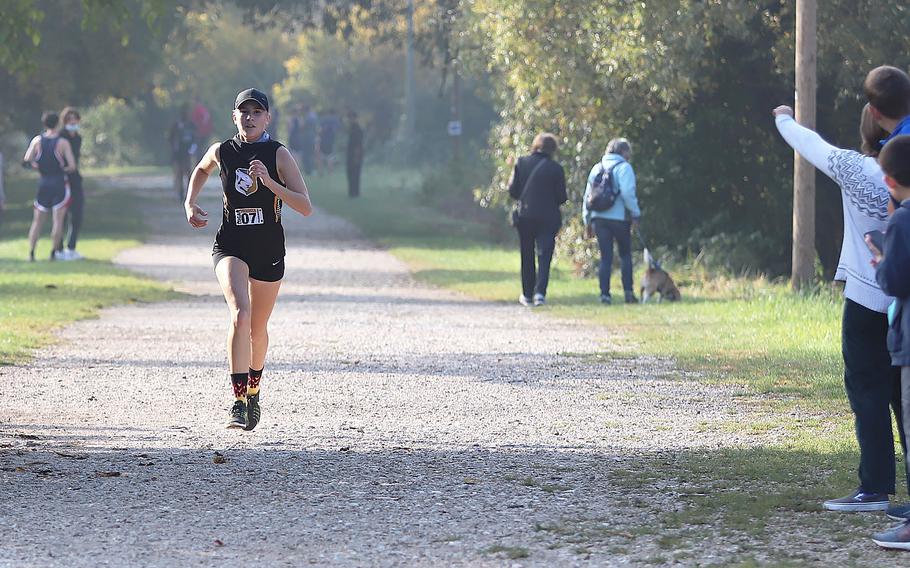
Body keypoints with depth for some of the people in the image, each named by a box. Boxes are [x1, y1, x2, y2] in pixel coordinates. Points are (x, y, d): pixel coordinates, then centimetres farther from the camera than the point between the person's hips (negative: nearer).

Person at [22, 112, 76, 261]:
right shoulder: (63, 143, -9)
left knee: (37, 220, 11)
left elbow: (26, 162, -2)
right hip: (59, 183, -3)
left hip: (43, 183, 3)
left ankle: (31, 252, 5)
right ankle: (53, 253, -3)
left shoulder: (37, 141, -1)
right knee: (58, 220, 0)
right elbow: (72, 167, -11)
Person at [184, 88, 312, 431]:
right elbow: (201, 169, 24)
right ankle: (238, 402, -28)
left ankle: (253, 390, 43)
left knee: (258, 329, 14)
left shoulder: (278, 154, -8)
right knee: (240, 314, -25)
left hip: (269, 252, 1)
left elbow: (305, 207, -14)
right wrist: (190, 203, 10)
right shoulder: (222, 152, -2)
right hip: (230, 246, -1)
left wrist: (269, 182, -25)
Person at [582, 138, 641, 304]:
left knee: (605, 258, 6)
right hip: (619, 218, -4)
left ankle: (605, 294, -2)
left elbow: (587, 196, 14)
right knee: (625, 254, 9)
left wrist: (587, 221, 17)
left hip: (599, 218, 4)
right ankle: (628, 291, 2)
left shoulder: (597, 168, 14)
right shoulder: (623, 167, -4)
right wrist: (636, 214, -8)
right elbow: (628, 193, -16)